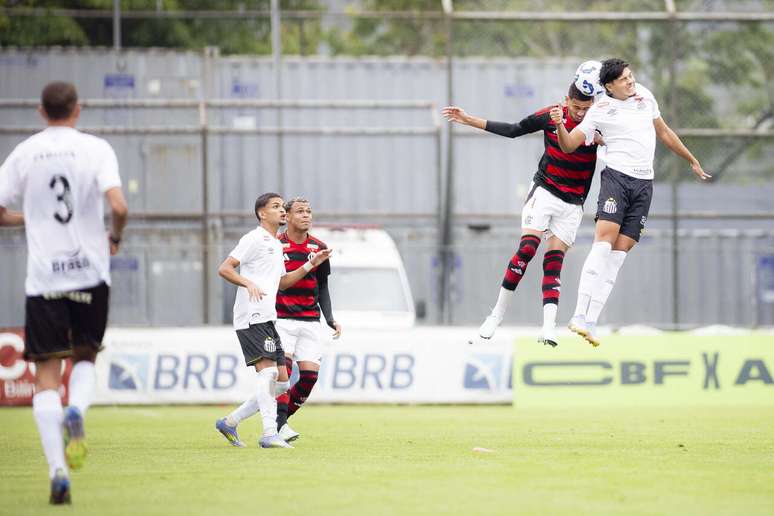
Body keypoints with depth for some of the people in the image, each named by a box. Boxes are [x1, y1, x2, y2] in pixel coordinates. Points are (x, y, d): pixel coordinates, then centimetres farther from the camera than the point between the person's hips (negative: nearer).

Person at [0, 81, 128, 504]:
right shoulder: (95, 149, -2)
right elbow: (118, 207, -13)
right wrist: (115, 238, 7)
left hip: (43, 278, 0)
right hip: (90, 274, 0)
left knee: (46, 375, 3)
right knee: (85, 357, 21)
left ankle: (58, 470, -10)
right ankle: (76, 412, -12)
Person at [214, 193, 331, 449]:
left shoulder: (276, 245, 22)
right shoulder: (254, 239, -6)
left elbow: (282, 282, 31)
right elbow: (224, 269, -13)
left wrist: (311, 265, 22)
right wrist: (249, 284, -28)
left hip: (267, 319, 9)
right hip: (252, 318, -9)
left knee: (281, 382, 6)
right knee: (268, 371, -18)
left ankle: (231, 421, 12)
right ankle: (269, 433, -23)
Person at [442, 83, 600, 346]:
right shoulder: (551, 116, -7)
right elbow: (513, 130, 4)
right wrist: (469, 120, 5)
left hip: (573, 204, 1)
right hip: (544, 191, -1)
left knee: (554, 260, -7)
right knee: (527, 248, -15)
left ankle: (549, 327, -15)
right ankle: (498, 313, -6)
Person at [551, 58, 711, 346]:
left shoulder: (644, 95, 14)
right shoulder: (601, 111, 0)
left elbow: (663, 132, 27)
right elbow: (569, 145, -4)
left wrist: (692, 161, 34)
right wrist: (559, 125, -24)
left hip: (644, 184, 4)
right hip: (617, 178, -4)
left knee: (619, 253, -4)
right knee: (604, 240, -22)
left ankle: (590, 323, -8)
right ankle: (581, 316, -28)